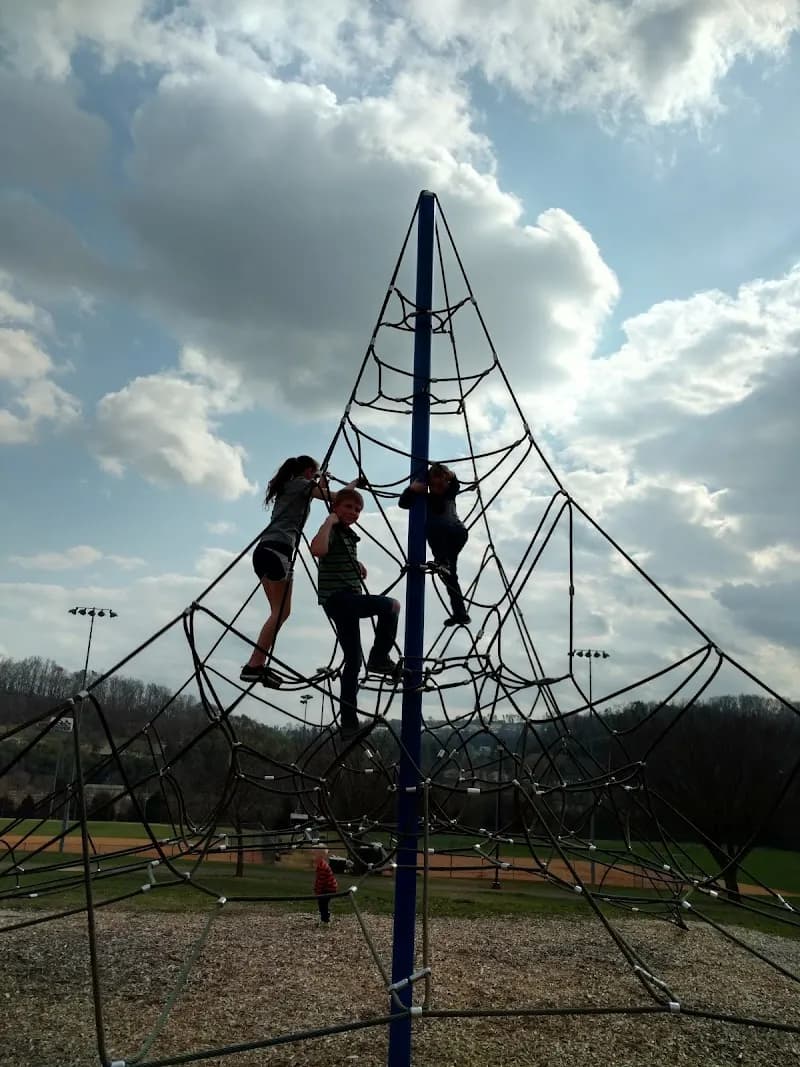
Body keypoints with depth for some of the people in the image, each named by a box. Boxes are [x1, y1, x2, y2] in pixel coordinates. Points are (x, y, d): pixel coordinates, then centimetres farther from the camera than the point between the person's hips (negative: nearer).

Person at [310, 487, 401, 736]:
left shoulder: (350, 534, 19)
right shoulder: (332, 531, -9)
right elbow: (317, 549, -34)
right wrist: (330, 520, -22)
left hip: (350, 599, 9)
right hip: (336, 598, -9)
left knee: (353, 660, 7)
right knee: (391, 606, -19)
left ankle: (348, 720, 11)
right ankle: (379, 657, -6)